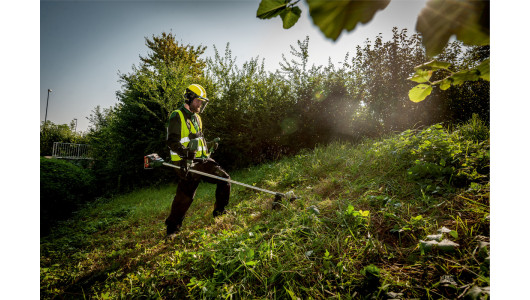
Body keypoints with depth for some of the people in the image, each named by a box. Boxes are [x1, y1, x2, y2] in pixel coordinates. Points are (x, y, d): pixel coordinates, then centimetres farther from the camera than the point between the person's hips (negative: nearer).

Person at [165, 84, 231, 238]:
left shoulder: (196, 118, 22)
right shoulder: (177, 116, -5)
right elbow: (172, 141, -15)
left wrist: (209, 145, 10)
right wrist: (186, 153, -30)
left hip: (202, 160, 8)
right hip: (187, 163, -8)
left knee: (224, 178, 3)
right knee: (185, 196, -6)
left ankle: (219, 212, 18)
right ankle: (172, 228, 13)